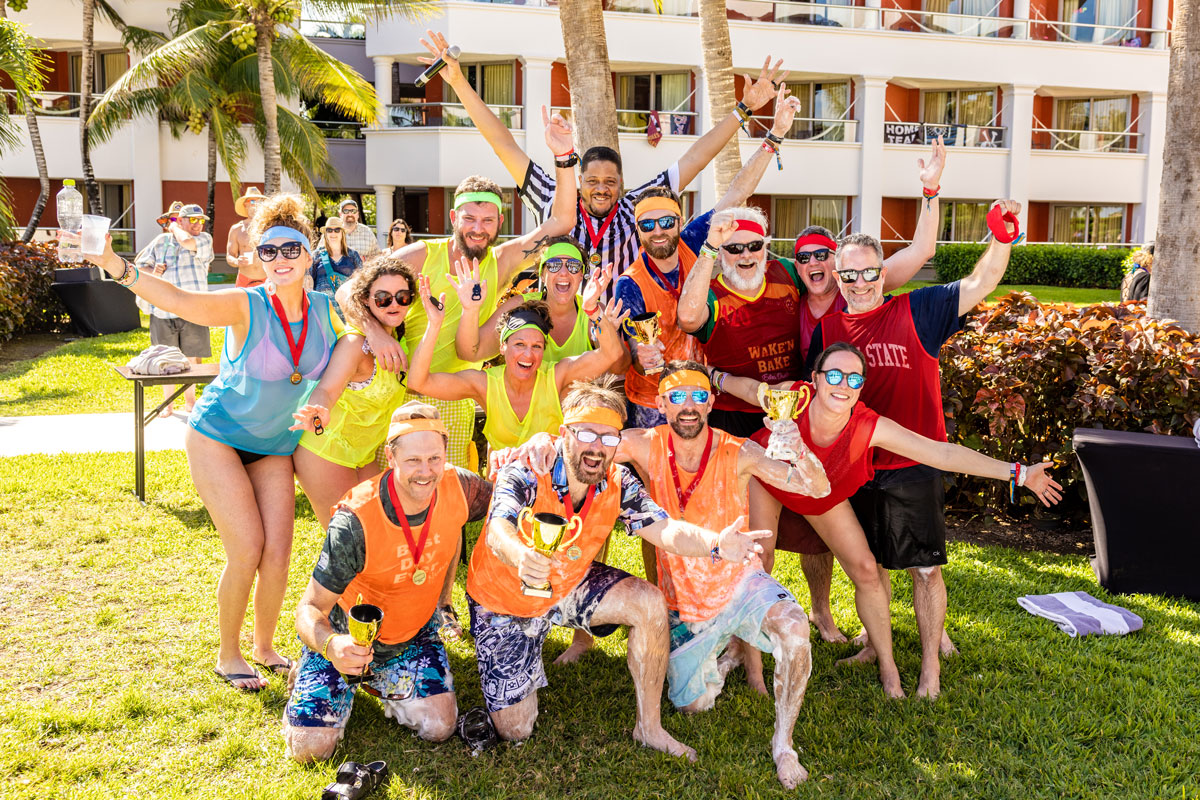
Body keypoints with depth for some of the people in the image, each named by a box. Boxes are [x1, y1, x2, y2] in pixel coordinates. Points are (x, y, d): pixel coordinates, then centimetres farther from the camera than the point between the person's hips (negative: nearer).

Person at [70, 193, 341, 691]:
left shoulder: (326, 311, -6)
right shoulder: (245, 306, -21)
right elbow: (177, 300, -36)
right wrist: (113, 264, -50)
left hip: (274, 445, 4)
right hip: (217, 436, -4)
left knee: (278, 552, -2)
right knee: (246, 551, -10)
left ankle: (264, 647, 23)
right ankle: (227, 655, 13)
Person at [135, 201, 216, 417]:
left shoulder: (205, 239, 3)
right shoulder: (161, 241, 10)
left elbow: (187, 242, -19)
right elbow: (139, 264, 15)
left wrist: (176, 228, 1)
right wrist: (152, 272, -6)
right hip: (163, 311, 1)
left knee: (193, 358, 4)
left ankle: (190, 400, 21)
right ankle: (167, 402, 20)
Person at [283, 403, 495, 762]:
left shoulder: (457, 487, -19)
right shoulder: (356, 521, -31)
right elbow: (310, 609, -27)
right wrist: (331, 645, -47)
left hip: (414, 633, 4)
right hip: (347, 638, -3)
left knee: (439, 726, -13)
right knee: (310, 747, -14)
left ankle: (378, 683, 16)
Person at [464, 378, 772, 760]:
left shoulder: (618, 483, -16)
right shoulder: (524, 476, -30)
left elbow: (666, 530, -27)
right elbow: (498, 531, -48)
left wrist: (716, 544, -50)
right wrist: (522, 556, -73)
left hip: (570, 585, 4)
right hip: (505, 603, -3)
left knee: (649, 603, -22)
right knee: (514, 731, -3)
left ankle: (648, 725, -5)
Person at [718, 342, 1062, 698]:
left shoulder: (871, 428, -35)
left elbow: (943, 453, -35)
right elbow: (752, 388, -13)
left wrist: (1016, 473, -37)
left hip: (823, 495, 1)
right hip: (766, 477, -1)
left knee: (866, 572, 0)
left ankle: (888, 669, 18)